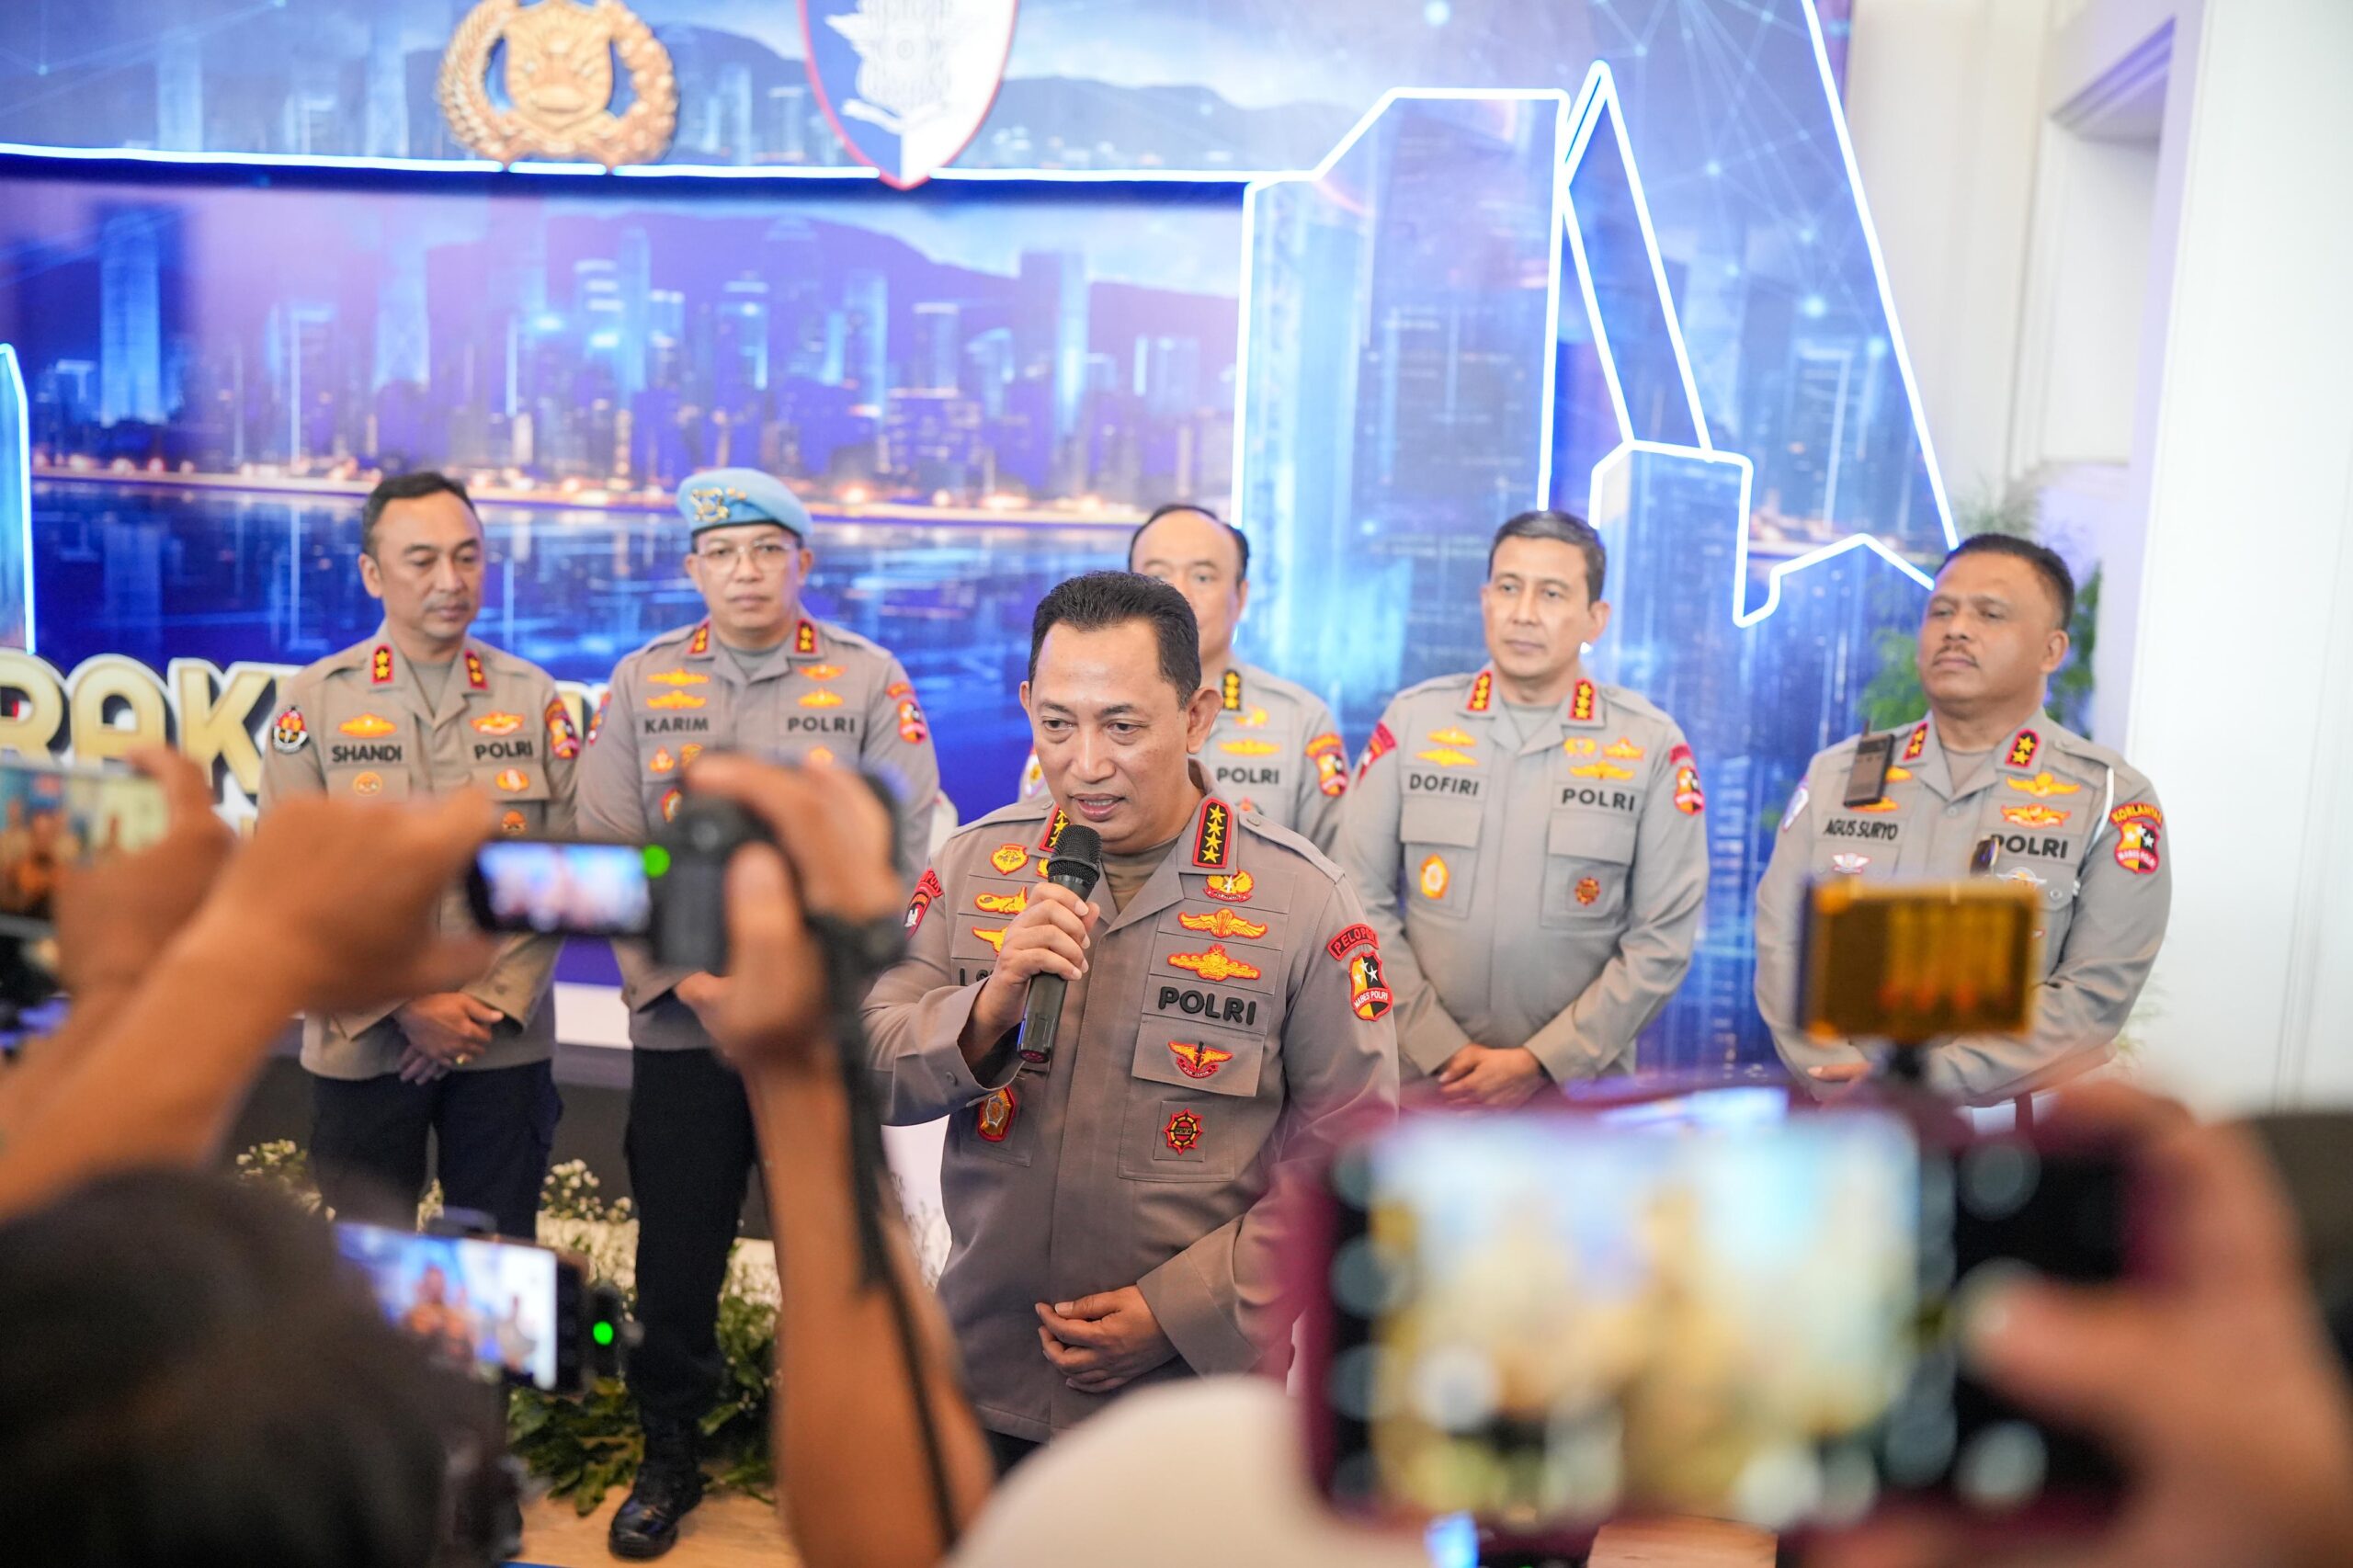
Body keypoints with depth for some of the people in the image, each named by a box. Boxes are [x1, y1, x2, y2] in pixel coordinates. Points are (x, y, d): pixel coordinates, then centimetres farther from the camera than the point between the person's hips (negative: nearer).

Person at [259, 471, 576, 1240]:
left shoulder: (534, 697, 2)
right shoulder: (314, 700, -1)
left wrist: (493, 1003, -9)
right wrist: (403, 1007, -11)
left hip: (505, 1045, 1)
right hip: (362, 1046, 0)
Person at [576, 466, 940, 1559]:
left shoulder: (870, 680, 1)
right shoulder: (643, 681, 6)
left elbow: (900, 845, -5)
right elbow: (606, 848, 1)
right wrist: (682, 975, -10)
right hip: (679, 1028, 2)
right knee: (676, 1257, 11)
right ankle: (669, 1460, 32)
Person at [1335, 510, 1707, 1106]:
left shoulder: (1653, 744, -3)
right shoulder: (1411, 720, -1)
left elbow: (1663, 938, -4)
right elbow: (1361, 902, -3)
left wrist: (1544, 1059, -12)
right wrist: (1441, 1048, -10)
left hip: (1578, 1084, 0)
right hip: (1422, 1077, 1)